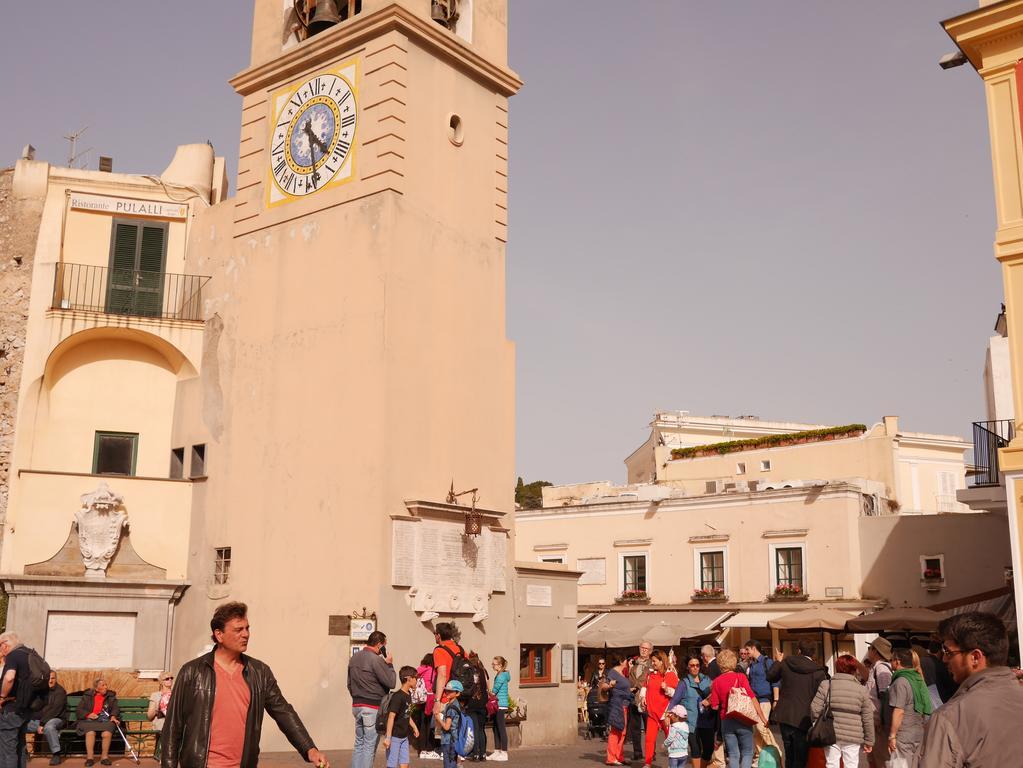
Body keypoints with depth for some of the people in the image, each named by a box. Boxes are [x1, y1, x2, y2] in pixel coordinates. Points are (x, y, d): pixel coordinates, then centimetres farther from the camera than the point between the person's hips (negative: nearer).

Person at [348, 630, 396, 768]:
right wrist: (389, 664, -3)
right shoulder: (376, 660, -16)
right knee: (370, 745, -2)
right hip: (373, 707, -8)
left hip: (357, 706, 8)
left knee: (359, 743, 13)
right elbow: (391, 683, -14)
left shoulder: (354, 658, 9)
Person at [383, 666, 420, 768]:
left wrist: (414, 727, 25)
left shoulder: (408, 695, 7)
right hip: (394, 737, -8)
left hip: (404, 736, 8)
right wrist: (388, 737, -25)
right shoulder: (397, 696, -19)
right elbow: (391, 717, -22)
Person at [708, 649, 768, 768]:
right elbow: (752, 698, -12)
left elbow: (715, 706, -2)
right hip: (743, 721, -2)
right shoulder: (741, 677, -7)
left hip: (726, 721, 2)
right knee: (747, 753, 8)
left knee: (733, 755, 9)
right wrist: (762, 717, -7)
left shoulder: (716, 681, -1)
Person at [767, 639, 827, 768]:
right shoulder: (819, 672, -11)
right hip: (803, 719, -3)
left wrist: (778, 661, 29)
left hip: (785, 715, 4)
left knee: (789, 757, 19)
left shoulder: (786, 662, -2)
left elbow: (770, 677, 14)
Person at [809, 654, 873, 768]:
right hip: (853, 737, 0)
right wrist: (869, 741, 10)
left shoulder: (826, 685, -2)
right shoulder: (861, 689, -1)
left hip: (831, 735, 0)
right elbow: (868, 719, 1)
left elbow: (815, 709, -6)